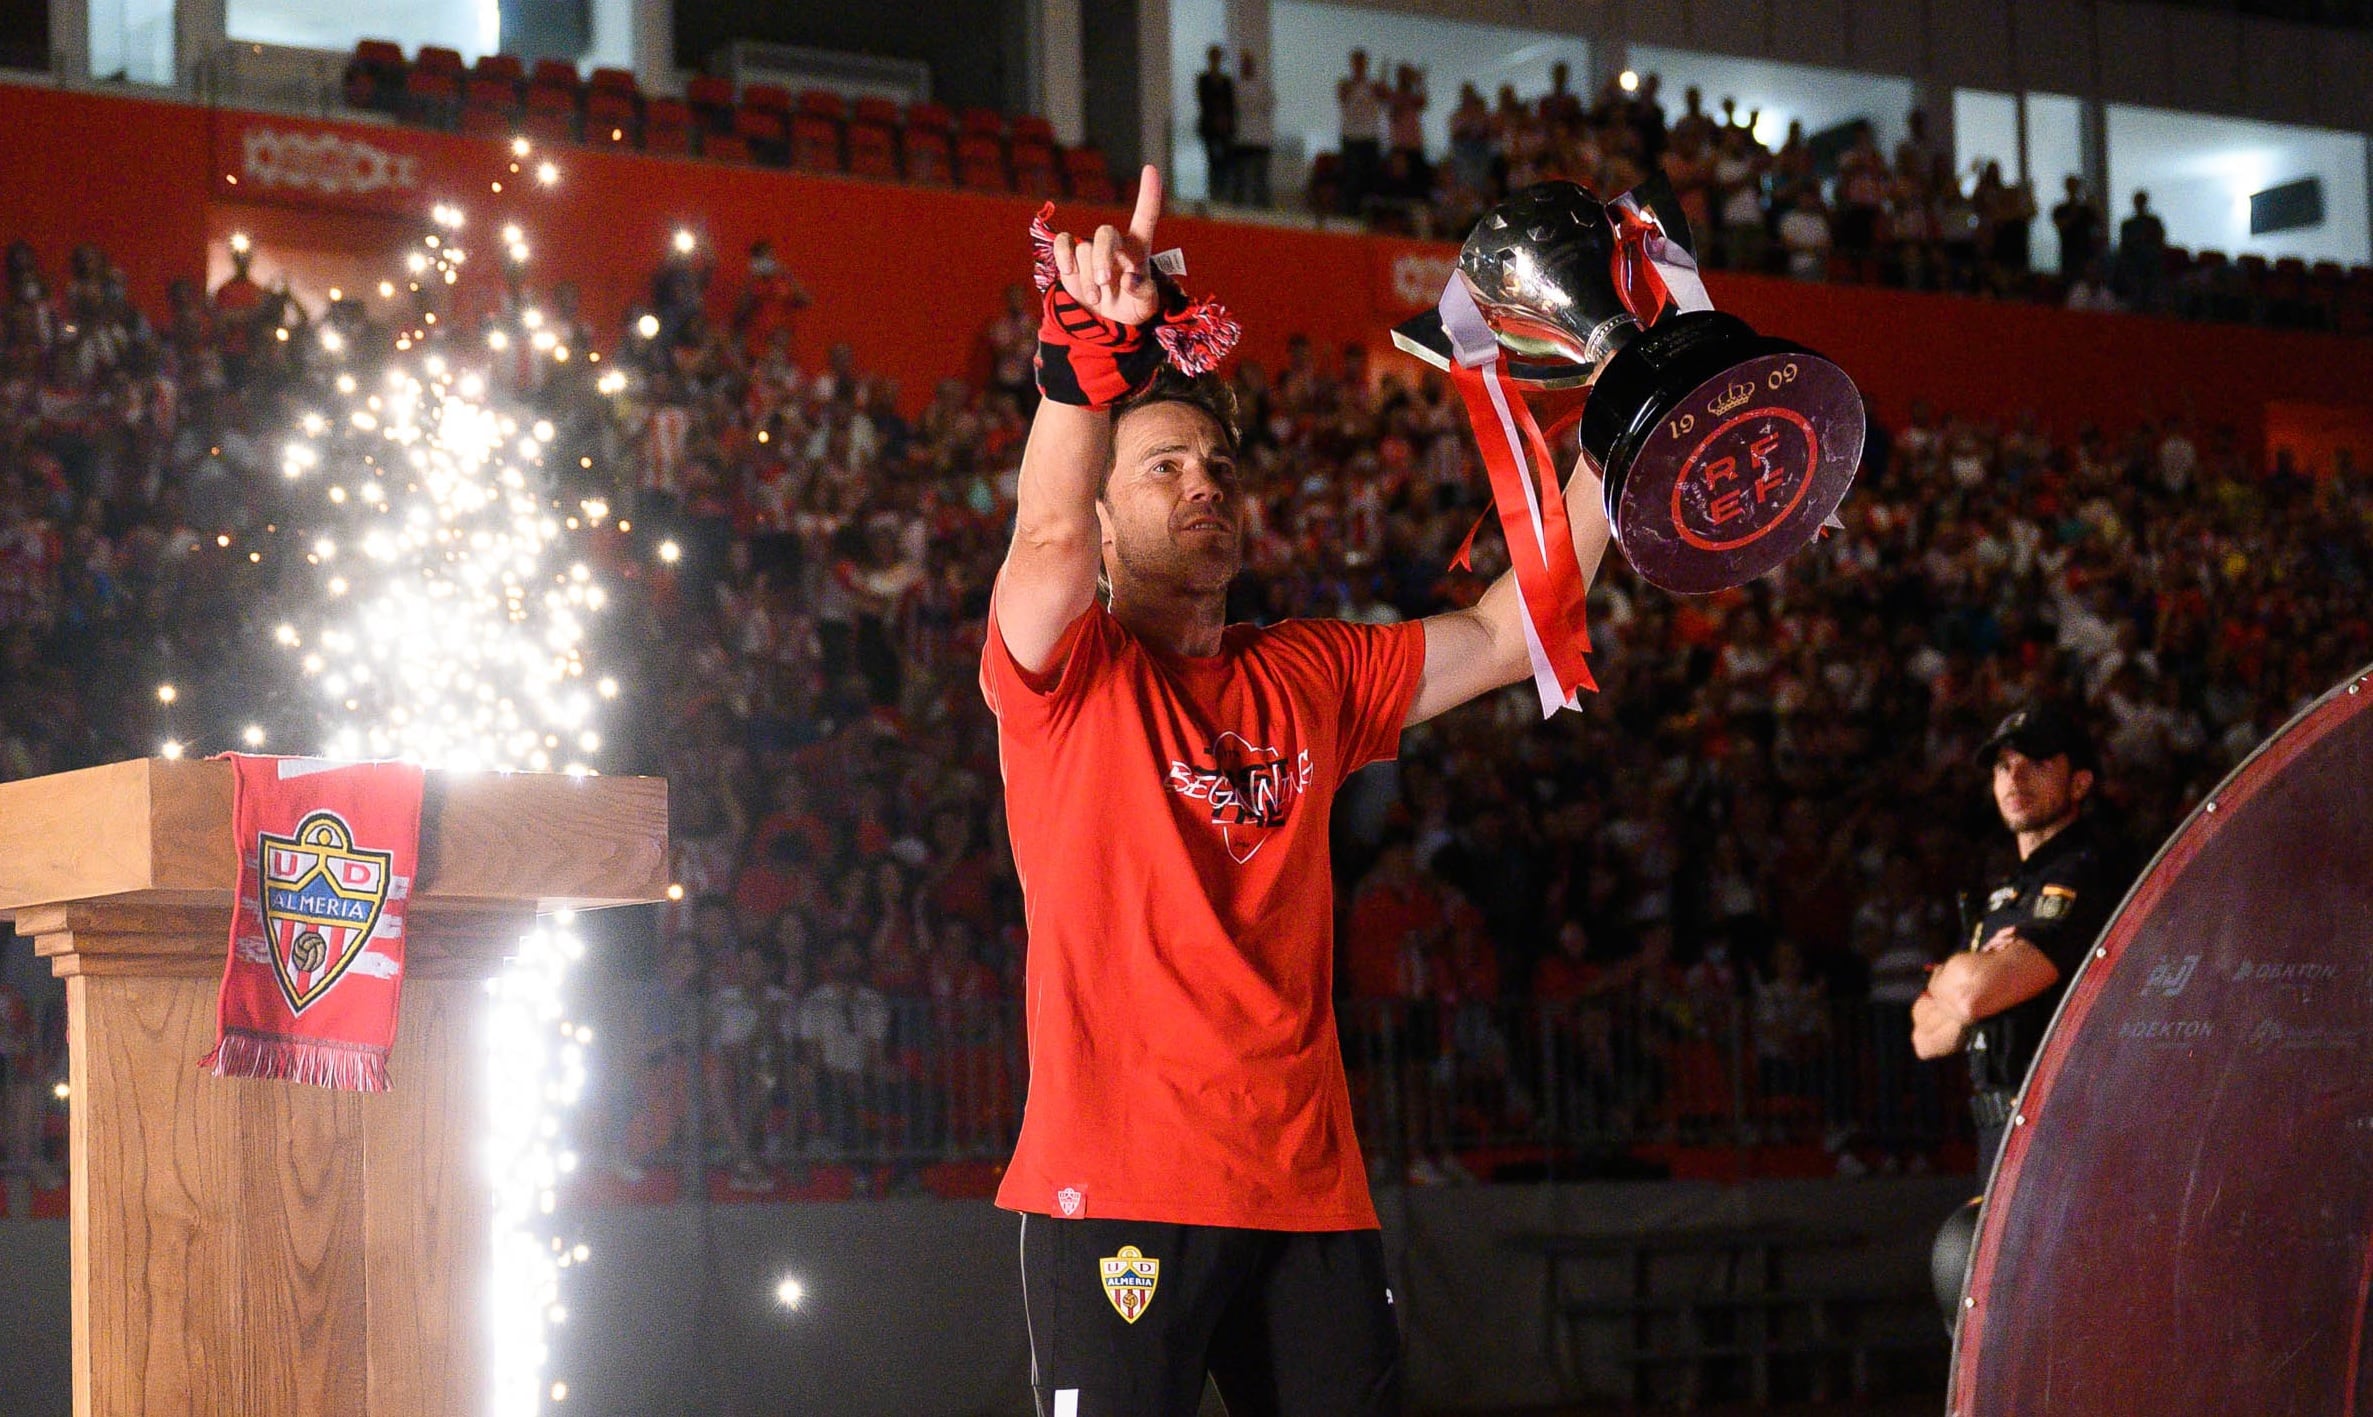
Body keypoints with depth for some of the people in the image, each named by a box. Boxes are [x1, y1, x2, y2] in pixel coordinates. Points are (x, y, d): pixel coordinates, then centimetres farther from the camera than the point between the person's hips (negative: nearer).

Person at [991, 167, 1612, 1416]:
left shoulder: (1309, 680, 17)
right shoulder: (1066, 674, 1)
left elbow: (1509, 634, 16)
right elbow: (1048, 544, -20)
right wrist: (1086, 351, -35)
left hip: (1308, 1187, 5)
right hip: (1120, 1186, -5)